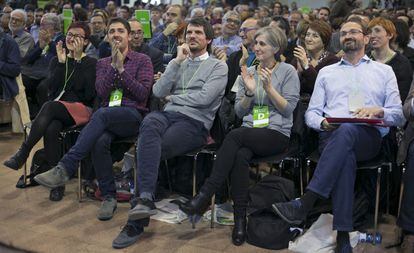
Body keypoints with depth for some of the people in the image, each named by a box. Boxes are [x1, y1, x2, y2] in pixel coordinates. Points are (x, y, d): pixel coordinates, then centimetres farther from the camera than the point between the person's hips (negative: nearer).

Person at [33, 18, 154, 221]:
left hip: (133, 115, -3)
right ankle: (109, 197, -20)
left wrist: (122, 68, -6)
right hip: (107, 117, 3)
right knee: (100, 141, -33)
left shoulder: (142, 60, 10)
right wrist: (113, 65, -3)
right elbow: (101, 92, 5)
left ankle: (65, 168, -41)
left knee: (101, 113, -37)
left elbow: (143, 93, -3)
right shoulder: (103, 63, 23)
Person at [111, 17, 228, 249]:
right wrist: (177, 62, 4)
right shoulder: (176, 62, 25)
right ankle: (146, 199, -42)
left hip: (195, 123, -4)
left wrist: (173, 97, 4)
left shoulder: (218, 66, 9)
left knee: (150, 146, -28)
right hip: (169, 115, 4)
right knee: (150, 123, -34)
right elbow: (158, 92, 9)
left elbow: (204, 98, -8)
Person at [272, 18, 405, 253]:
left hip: (369, 137, -1)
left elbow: (399, 115, 14)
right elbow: (311, 113, 19)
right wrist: (323, 122, -5)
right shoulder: (326, 72, 27)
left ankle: (304, 205, -43)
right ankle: (343, 234, -39)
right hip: (331, 136, 1)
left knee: (347, 130, -39)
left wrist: (379, 111, -9)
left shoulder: (384, 71, 22)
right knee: (345, 158, -38)